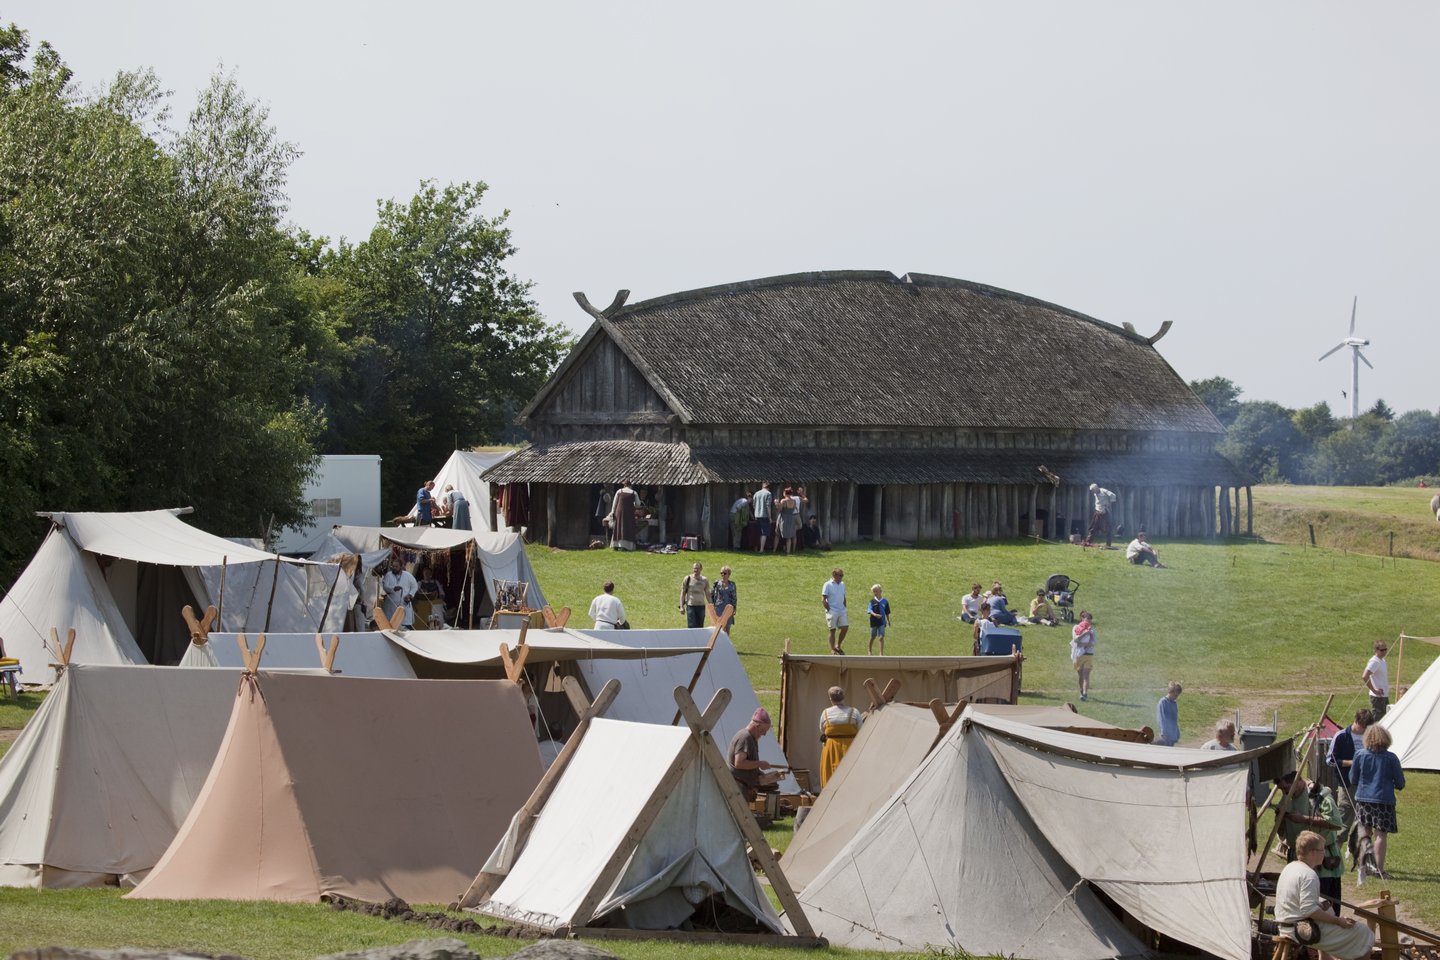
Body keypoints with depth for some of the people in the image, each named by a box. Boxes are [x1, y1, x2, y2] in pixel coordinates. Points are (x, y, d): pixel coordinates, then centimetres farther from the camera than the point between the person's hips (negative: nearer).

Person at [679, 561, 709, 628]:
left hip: (701, 606, 3)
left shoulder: (704, 580, 8)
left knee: (700, 628, 4)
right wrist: (681, 606, -3)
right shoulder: (688, 579, 1)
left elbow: (708, 594, 14)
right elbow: (682, 593, 3)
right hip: (691, 606, -3)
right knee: (692, 627, -10)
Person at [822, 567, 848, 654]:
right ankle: (833, 649, 7)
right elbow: (823, 600, -8)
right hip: (832, 611, -6)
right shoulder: (828, 585, -6)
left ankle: (838, 646, 15)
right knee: (832, 630, -1)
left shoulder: (842, 584, 12)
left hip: (842, 611, 6)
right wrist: (829, 610, -13)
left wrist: (844, 609, 11)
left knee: (845, 628, -3)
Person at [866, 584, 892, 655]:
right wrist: (874, 614, -35)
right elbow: (869, 610, -16)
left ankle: (882, 653, -4)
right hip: (874, 622, 0)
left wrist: (888, 621, 12)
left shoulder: (884, 601, -1)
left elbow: (887, 612, 8)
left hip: (882, 622, 0)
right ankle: (870, 651, 34)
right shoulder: (872, 601, -5)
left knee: (881, 637, -8)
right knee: (873, 637, 14)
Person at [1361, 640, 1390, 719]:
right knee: (1377, 720, -7)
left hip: (1385, 696, 9)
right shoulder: (1374, 662, -17)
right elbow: (1364, 677, -29)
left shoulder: (1383, 660, 12)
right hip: (1377, 697, -9)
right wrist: (1374, 690, -22)